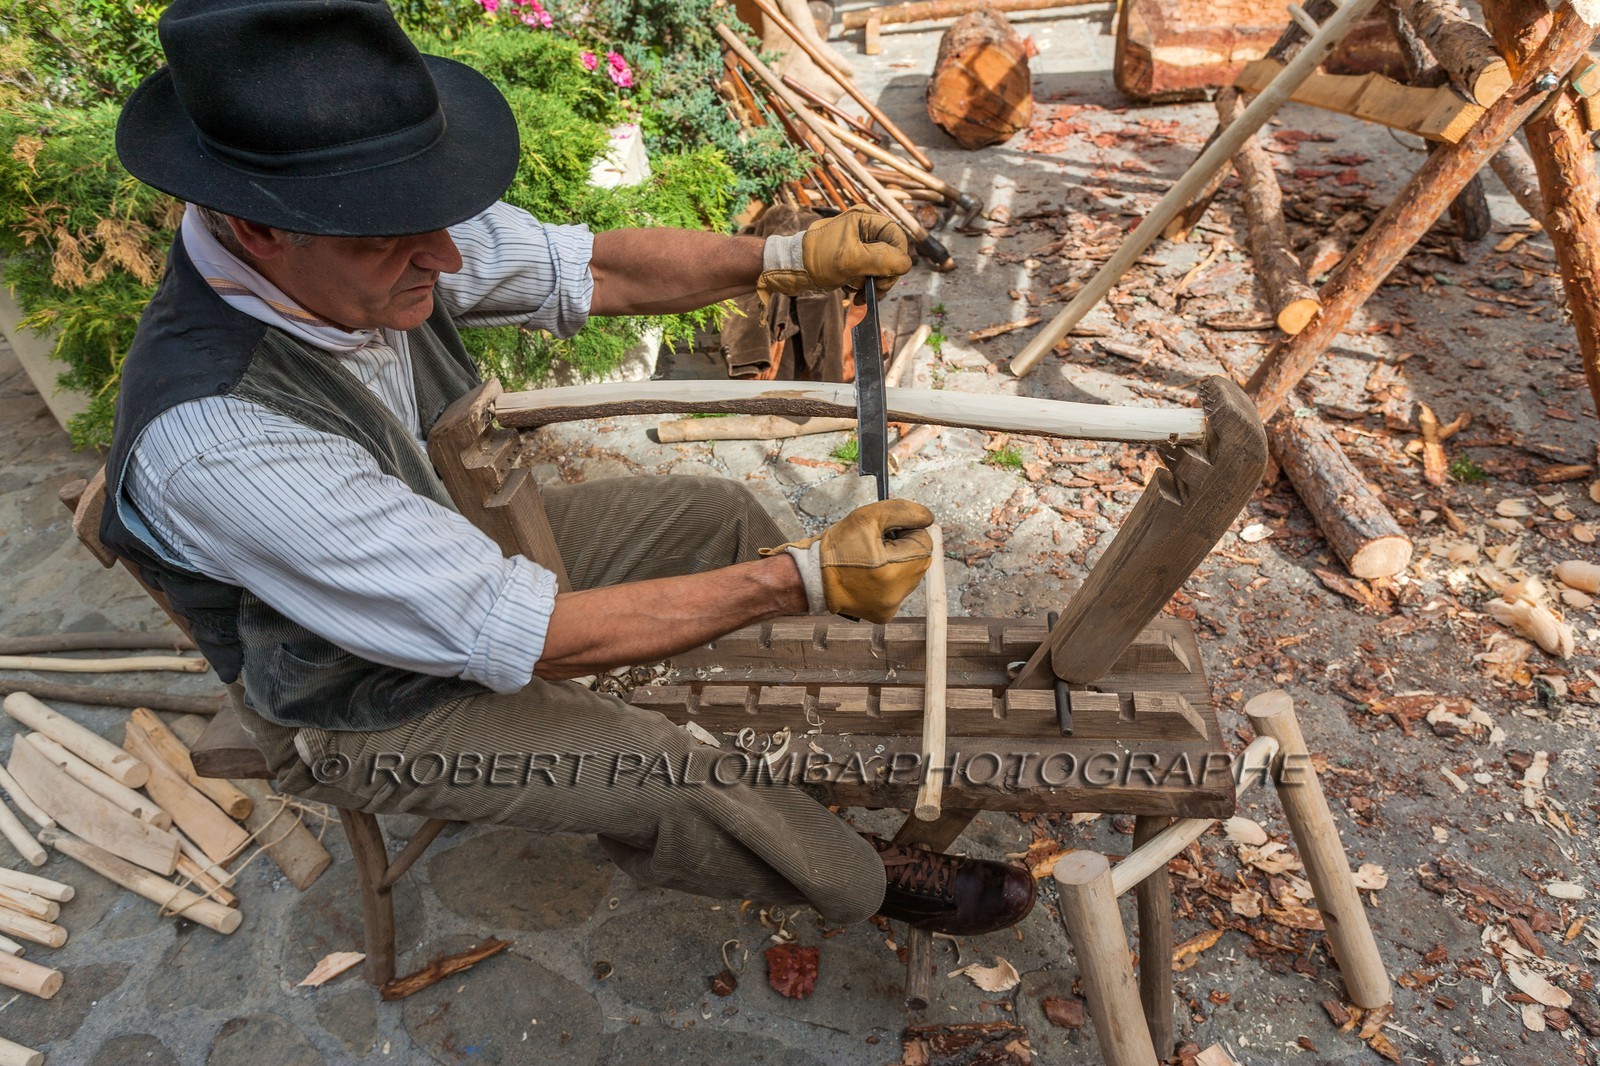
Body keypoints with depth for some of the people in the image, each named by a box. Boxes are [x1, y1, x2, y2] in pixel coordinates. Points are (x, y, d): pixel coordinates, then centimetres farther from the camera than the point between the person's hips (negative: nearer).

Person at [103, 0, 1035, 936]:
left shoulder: (369, 230, -20)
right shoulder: (215, 439, -40)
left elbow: (591, 268, -5)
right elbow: (516, 639, -38)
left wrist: (788, 259, -17)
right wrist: (811, 578, -36)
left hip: (465, 535, 7)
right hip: (366, 709, -6)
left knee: (720, 518, 4)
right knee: (669, 779, -18)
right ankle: (856, 877, 14)